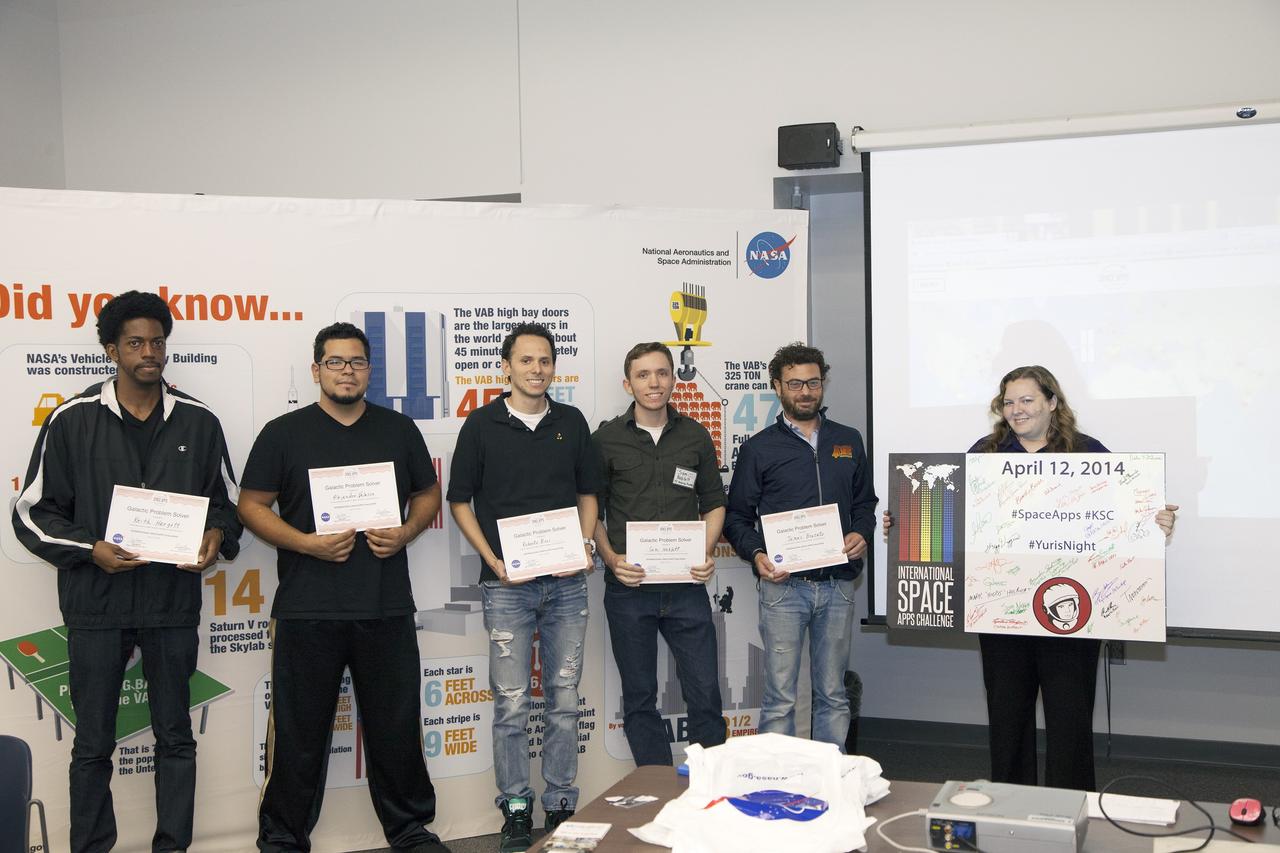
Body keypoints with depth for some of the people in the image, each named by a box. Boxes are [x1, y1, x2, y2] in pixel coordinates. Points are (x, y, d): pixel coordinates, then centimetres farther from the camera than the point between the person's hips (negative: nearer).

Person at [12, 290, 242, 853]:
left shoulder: (198, 422, 2)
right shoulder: (72, 420, -2)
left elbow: (226, 501, 12)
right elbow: (31, 512, 0)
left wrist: (217, 536, -10)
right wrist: (90, 549, -15)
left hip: (173, 602, 2)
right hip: (96, 603, -1)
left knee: (175, 738, 11)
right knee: (93, 744, 9)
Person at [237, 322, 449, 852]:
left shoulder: (399, 430, 10)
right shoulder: (284, 433, 2)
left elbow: (428, 495, 16)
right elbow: (252, 506, 1)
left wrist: (405, 533, -5)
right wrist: (307, 544, -13)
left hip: (387, 609, 2)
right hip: (306, 612, -2)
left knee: (397, 726, 10)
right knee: (299, 731, 6)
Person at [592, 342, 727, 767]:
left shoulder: (696, 436, 8)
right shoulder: (606, 439, 1)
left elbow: (714, 504, 13)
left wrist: (706, 553, -4)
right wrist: (611, 559, -12)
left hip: (686, 587, 1)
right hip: (628, 588, -1)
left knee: (705, 693, 3)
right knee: (640, 698, 9)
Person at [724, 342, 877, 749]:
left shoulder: (848, 441, 13)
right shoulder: (759, 448, 4)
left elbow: (865, 502, 19)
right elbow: (737, 516, 5)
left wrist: (861, 534, -2)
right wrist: (757, 555, -13)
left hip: (837, 583, 3)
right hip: (783, 584, -3)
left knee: (833, 695, 10)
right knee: (780, 697, -2)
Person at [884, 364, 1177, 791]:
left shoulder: (1088, 452, 2)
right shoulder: (985, 452, 9)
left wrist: (1158, 525, -20)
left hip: (1069, 608, -3)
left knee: (1069, 718, 2)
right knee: (1006, 714, 12)